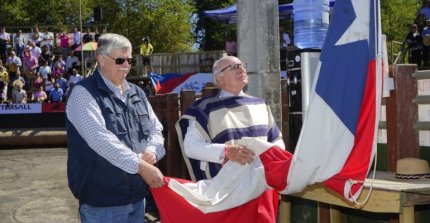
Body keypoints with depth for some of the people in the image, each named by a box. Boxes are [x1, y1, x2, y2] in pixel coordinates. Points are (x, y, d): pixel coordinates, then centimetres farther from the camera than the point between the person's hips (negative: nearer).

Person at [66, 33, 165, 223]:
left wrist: (152, 151, -8)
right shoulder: (84, 93, -11)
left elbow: (155, 128, 15)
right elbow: (100, 139, -23)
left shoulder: (136, 93, 13)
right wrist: (140, 166, -25)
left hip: (137, 195, 7)